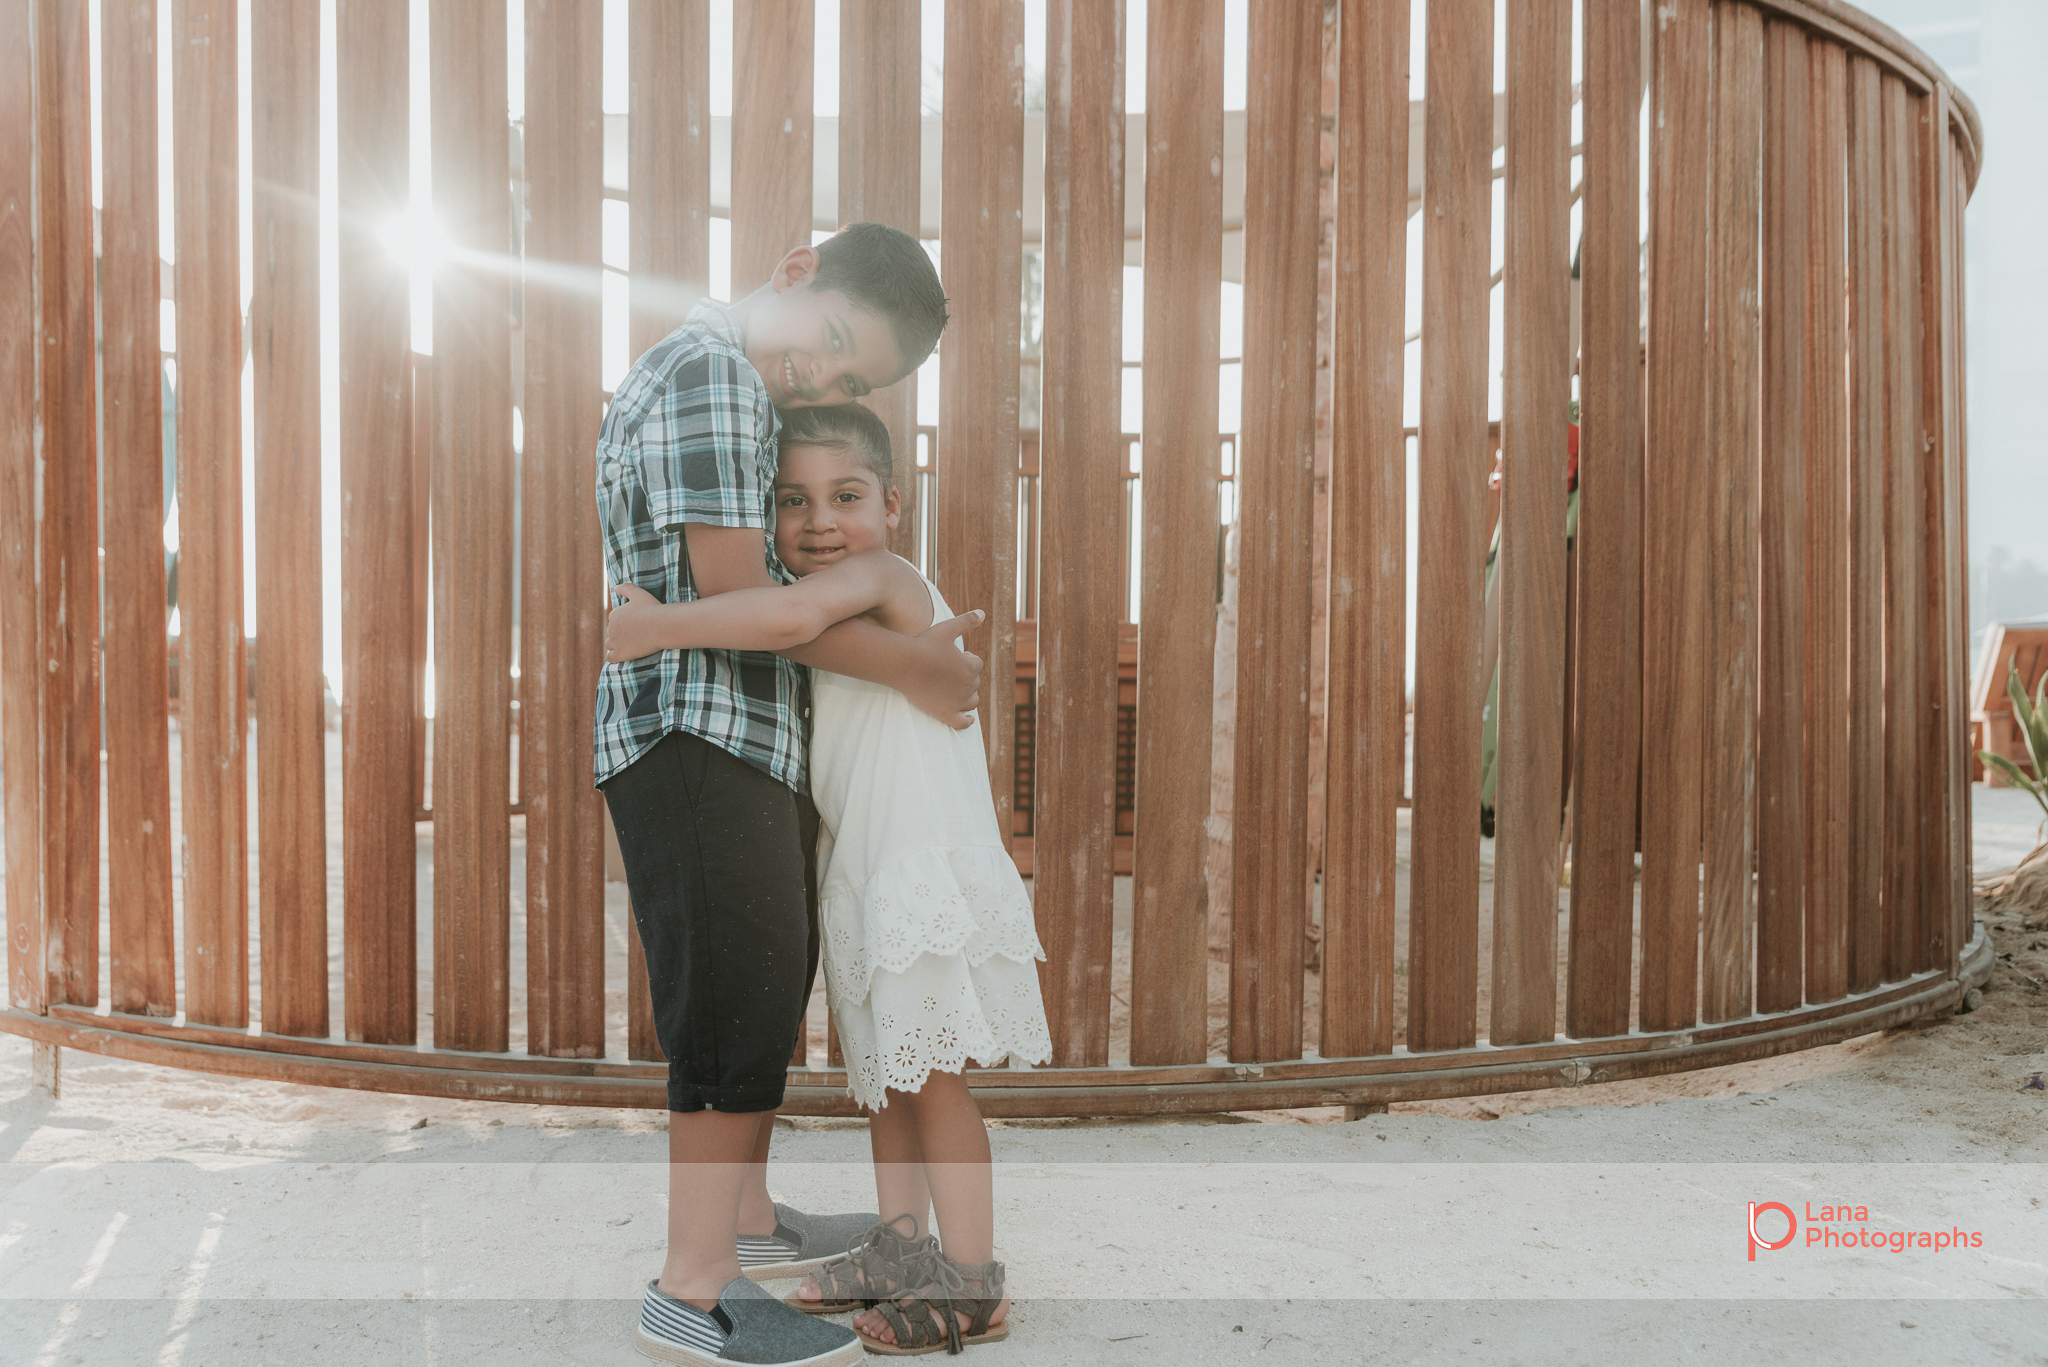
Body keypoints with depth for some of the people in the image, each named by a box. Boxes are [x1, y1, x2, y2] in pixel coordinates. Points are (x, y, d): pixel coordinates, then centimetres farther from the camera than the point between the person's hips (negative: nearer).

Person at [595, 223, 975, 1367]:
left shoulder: (739, 386, 21)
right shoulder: (713, 371, -12)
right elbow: (730, 592, -17)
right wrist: (911, 666, -12)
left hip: (741, 738, 11)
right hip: (696, 735, -11)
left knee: (777, 974, 19)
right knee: (742, 995, -8)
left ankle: (747, 1217, 33)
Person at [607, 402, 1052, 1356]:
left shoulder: (886, 579, -17)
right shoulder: (851, 613, 12)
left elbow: (792, 615, -37)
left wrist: (657, 626, -27)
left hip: (932, 864, -10)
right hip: (863, 870, 10)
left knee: (931, 1074, -2)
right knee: (881, 1064, 19)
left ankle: (972, 1286, 12)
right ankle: (899, 1248, 34)